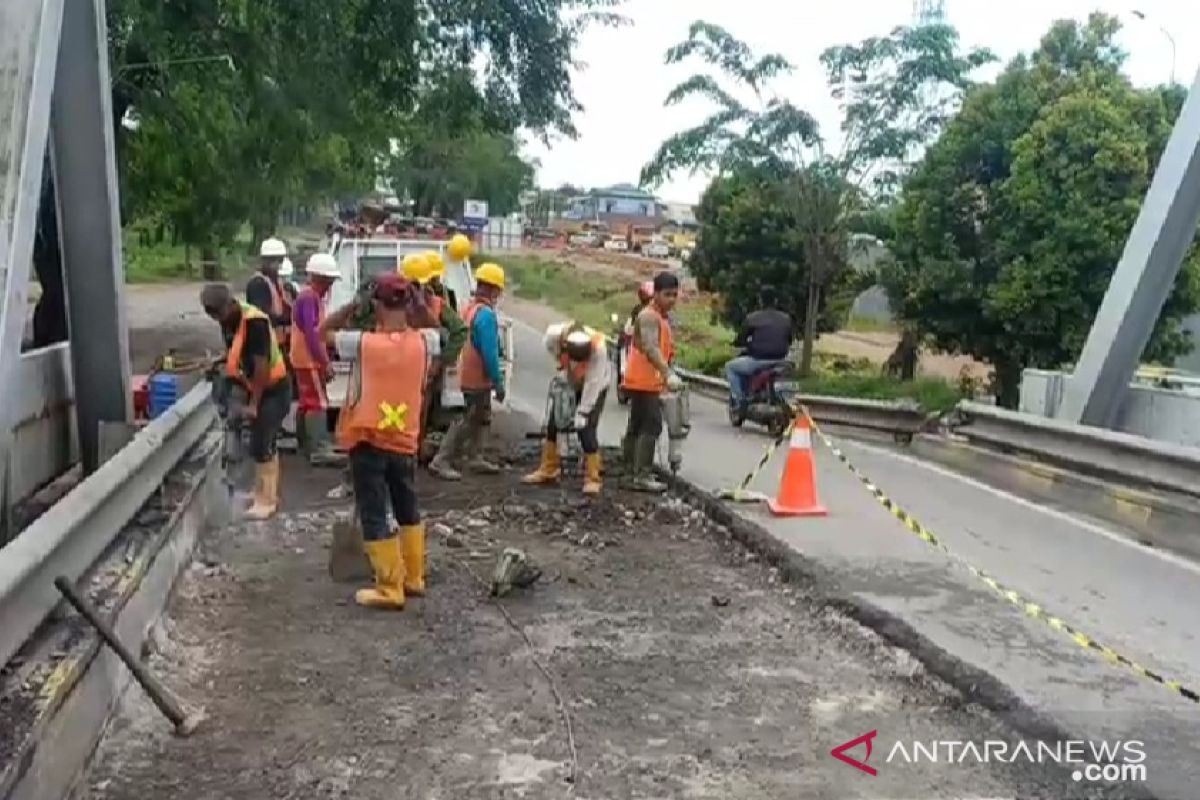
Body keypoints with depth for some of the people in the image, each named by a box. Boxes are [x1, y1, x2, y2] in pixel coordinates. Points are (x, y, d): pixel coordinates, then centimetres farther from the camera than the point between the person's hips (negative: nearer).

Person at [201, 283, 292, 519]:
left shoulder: (255, 322, -25)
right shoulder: (228, 322, 1)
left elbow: (262, 365, -25)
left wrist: (253, 404, -22)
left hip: (274, 390, -9)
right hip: (257, 389, 9)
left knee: (260, 446, -7)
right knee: (266, 444, 16)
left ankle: (265, 501, 4)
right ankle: (269, 494, 27)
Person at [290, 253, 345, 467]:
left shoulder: (312, 296, 15)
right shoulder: (309, 297, -18)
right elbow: (311, 333, -25)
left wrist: (325, 360, 18)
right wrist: (326, 362, -24)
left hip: (307, 359, 11)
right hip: (310, 360, -11)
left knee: (308, 402, 15)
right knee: (318, 403, -12)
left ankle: (310, 445, 23)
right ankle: (319, 450, -14)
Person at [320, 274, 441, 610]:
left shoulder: (363, 343, -10)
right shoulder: (424, 342, -3)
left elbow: (323, 331, 6)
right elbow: (438, 327, 21)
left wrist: (354, 304, 3)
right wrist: (418, 301, 10)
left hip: (367, 442, -4)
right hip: (405, 442, 4)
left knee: (374, 517, 3)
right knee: (408, 511, 20)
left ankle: (390, 590, 4)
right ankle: (414, 578, 29)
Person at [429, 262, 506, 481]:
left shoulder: (470, 308, 8)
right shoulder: (486, 314, -21)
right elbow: (490, 352, -24)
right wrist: (498, 382, -17)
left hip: (469, 375, 9)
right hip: (478, 378, -9)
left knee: (479, 419, 19)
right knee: (467, 421, -3)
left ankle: (474, 458, 27)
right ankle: (441, 461, 0)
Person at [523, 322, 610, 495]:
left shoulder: (598, 347, -39)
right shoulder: (554, 334, -30)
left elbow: (593, 383, -32)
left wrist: (582, 412, -29)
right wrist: (561, 367, -7)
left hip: (594, 387, -5)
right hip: (568, 383, 5)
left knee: (586, 430, -14)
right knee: (553, 424, 7)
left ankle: (592, 478, -4)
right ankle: (548, 470, 22)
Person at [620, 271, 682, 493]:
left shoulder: (660, 316, 17)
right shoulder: (649, 316, -16)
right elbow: (650, 349, -30)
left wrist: (666, 377, 27)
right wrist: (669, 374, -41)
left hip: (646, 381, 10)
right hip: (644, 381, -10)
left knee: (637, 427, 14)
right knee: (651, 427, -13)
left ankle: (634, 473, 21)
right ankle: (642, 476, -13)